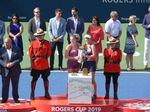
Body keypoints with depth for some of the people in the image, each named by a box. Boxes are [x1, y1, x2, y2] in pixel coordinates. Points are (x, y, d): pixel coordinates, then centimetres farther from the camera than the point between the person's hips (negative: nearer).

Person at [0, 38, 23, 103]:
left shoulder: (17, 49, 3)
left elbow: (20, 58, -2)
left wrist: (13, 63, -16)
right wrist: (5, 65, -17)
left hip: (15, 71, 0)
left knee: (15, 86, 7)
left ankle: (16, 98, 16)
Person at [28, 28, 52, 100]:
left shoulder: (47, 43, 1)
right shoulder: (33, 43, 0)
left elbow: (49, 52, 8)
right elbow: (30, 52, 8)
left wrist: (45, 57, 2)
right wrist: (32, 59, 5)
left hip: (45, 65, 1)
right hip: (35, 65, -1)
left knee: (45, 79, 10)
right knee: (34, 79, 5)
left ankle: (46, 94, 20)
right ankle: (32, 94, 13)